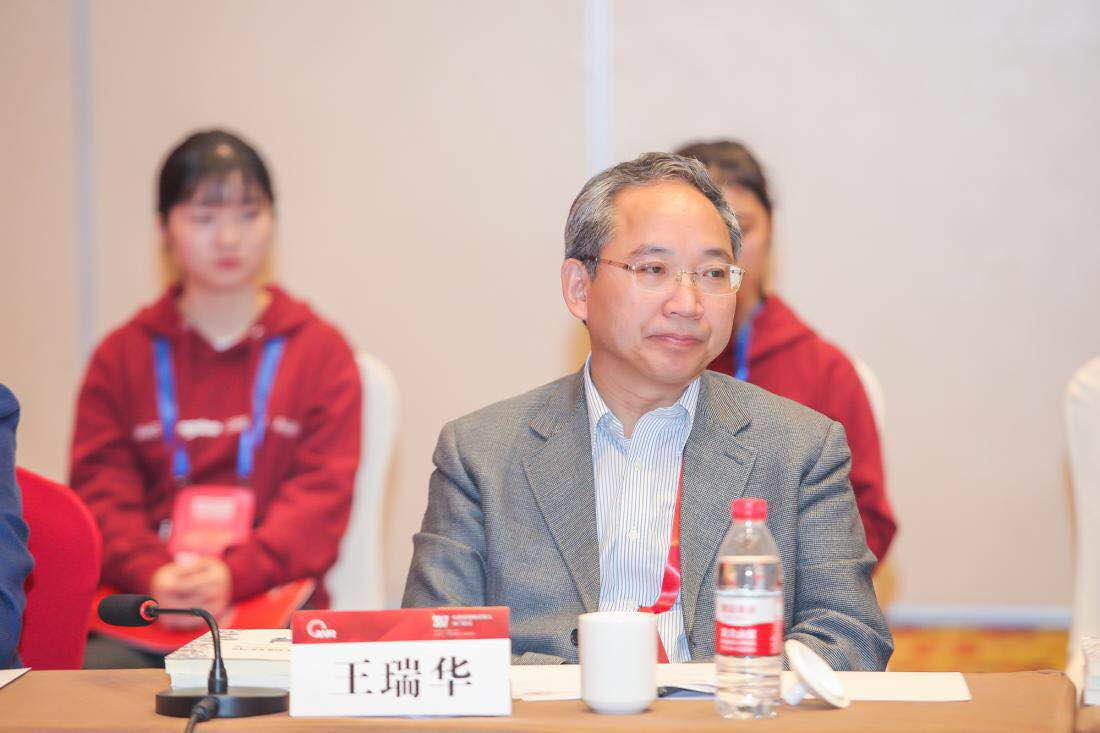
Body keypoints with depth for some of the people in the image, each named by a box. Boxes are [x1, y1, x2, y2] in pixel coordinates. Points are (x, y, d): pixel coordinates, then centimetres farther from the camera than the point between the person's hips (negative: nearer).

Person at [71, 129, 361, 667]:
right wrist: (154, 576, -17)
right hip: (140, 606, 1)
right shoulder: (121, 355, 16)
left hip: (274, 604, -1)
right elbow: (100, 491, 5)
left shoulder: (321, 350, 12)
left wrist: (233, 576, -18)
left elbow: (322, 497, 0)